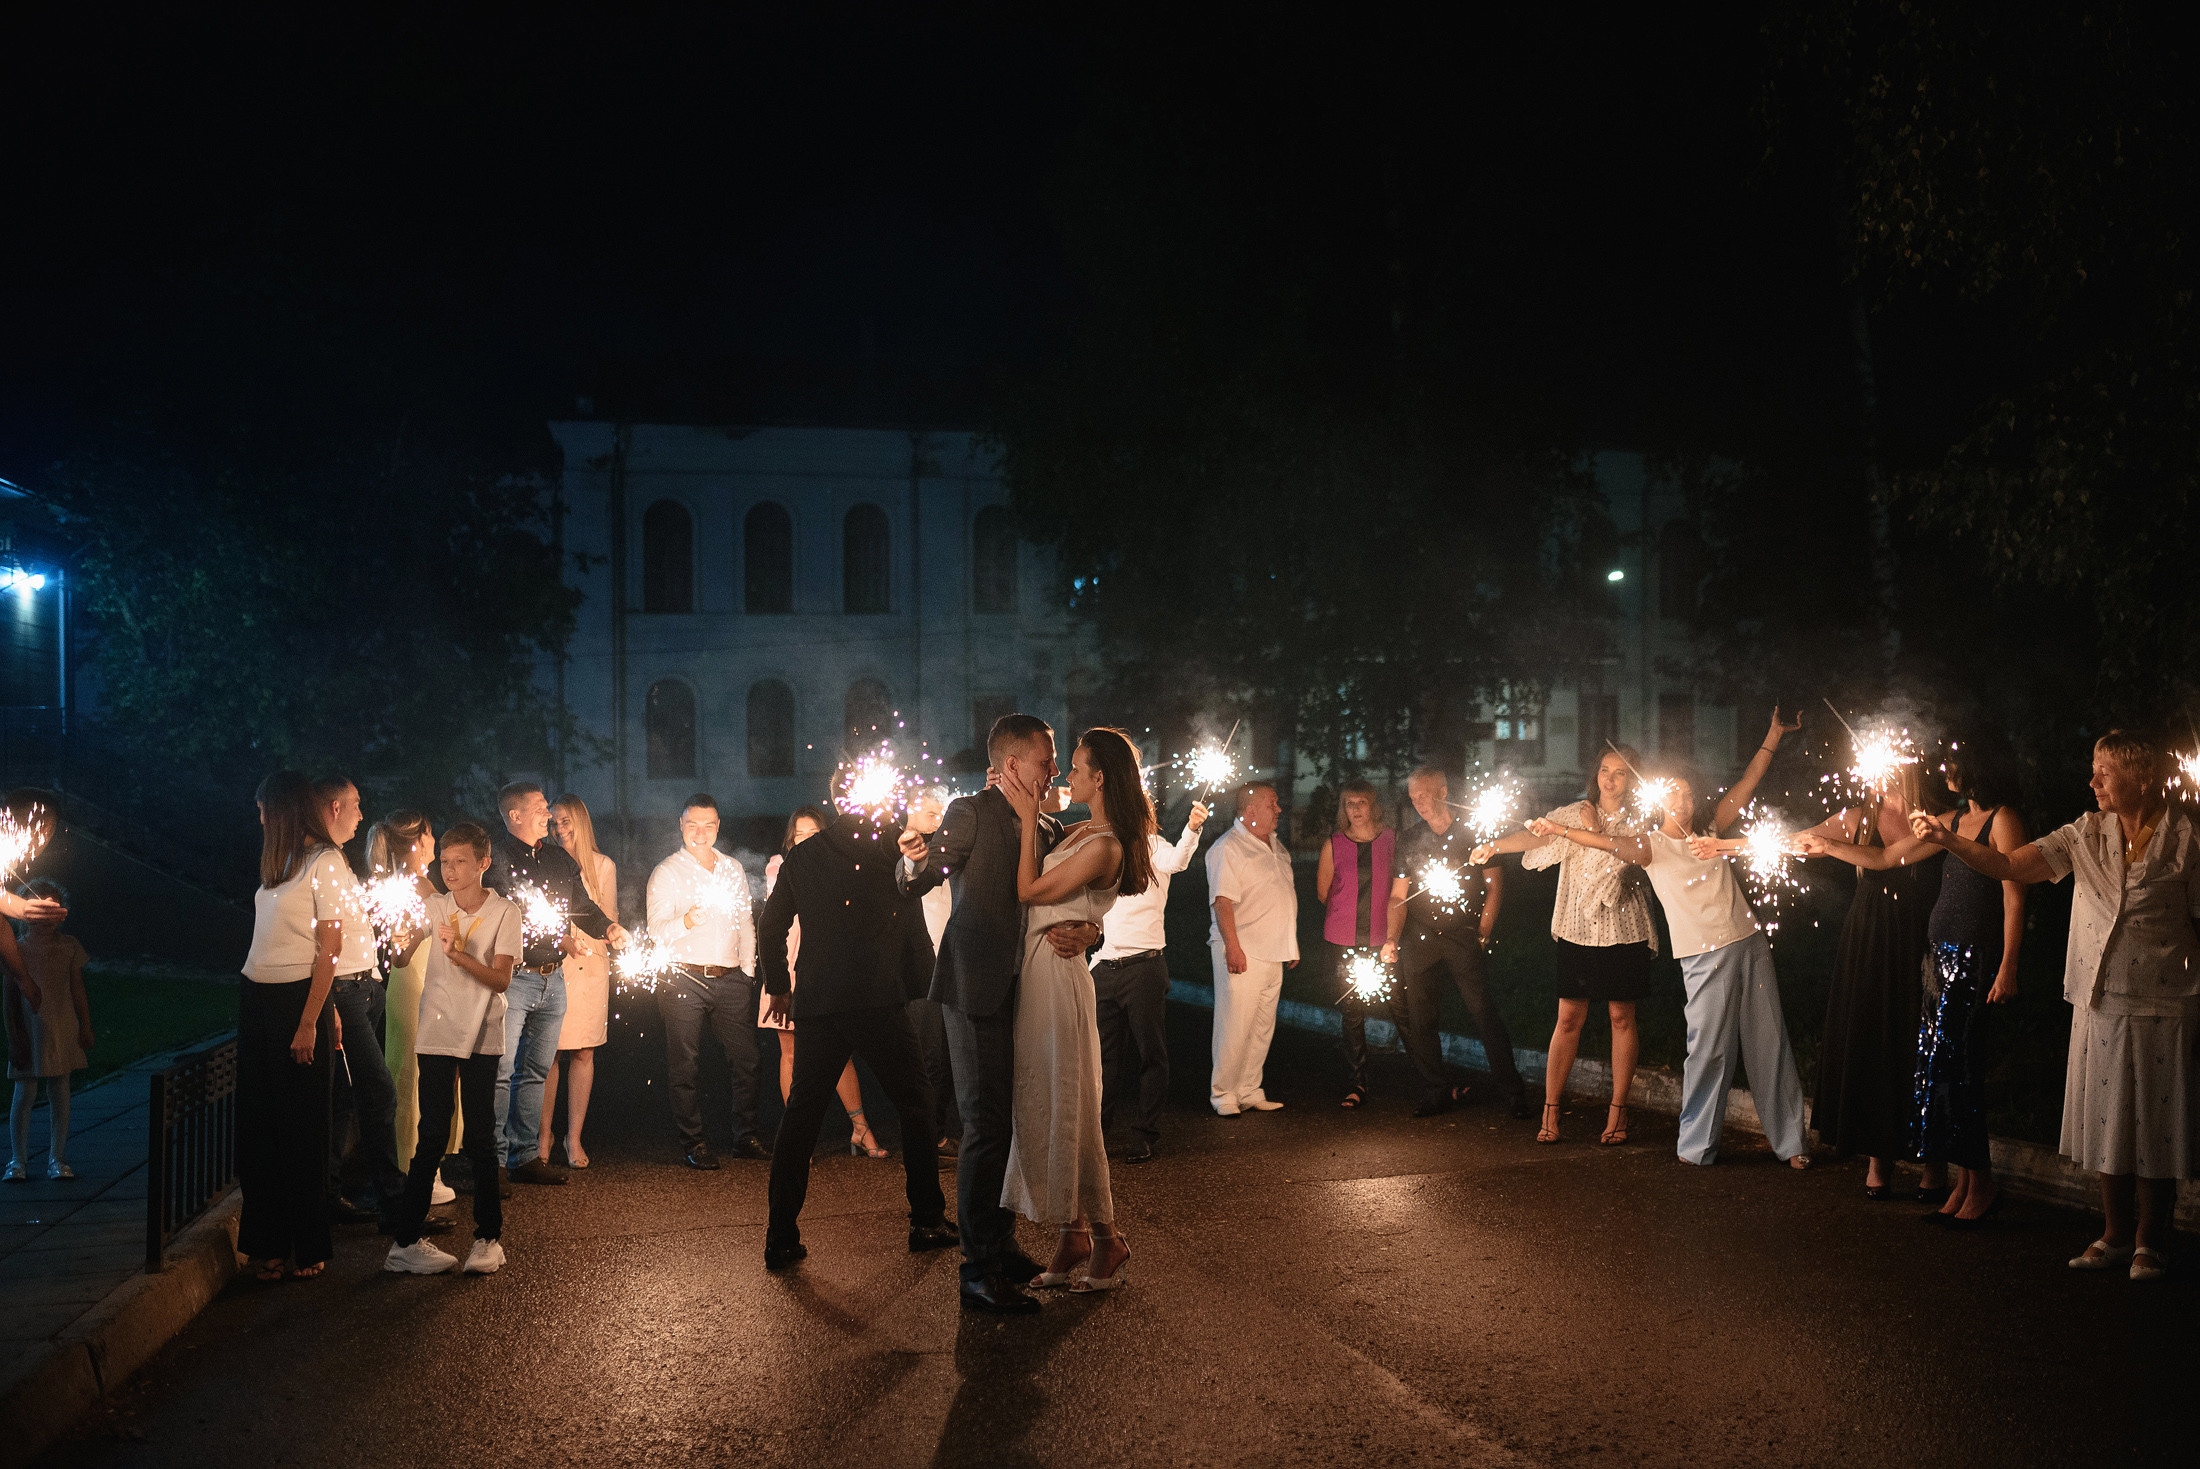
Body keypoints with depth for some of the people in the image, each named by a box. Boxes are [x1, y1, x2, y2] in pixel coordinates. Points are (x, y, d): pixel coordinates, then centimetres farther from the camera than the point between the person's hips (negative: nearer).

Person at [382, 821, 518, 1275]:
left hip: (483, 1038, -1)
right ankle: (405, 1241, 3)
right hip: (437, 1035, 1)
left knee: (481, 1137, 1)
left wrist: (458, 954, -24)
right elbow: (401, 957, 11)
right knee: (432, 1137, -3)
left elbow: (502, 979, -12)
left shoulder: (505, 913, -4)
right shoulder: (434, 907, 3)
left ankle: (488, 1238, 11)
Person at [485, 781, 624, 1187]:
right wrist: (555, 938, -16)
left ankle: (525, 1156, 18)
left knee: (535, 1070, 11)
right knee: (499, 1072, -7)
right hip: (513, 978, -7)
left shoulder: (560, 859, 15)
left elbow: (583, 906, 20)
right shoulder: (497, 858, -6)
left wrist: (607, 927, 1)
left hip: (553, 978, 7)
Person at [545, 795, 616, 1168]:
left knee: (583, 1053, -1)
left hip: (589, 966, 1)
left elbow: (609, 920, 11)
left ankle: (574, 1138, 6)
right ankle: (544, 1138, 6)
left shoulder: (603, 866, 10)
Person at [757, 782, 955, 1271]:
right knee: (915, 1105, 10)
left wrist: (777, 984, 28)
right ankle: (927, 1221, 13)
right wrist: (922, 983, 11)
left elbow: (770, 928, 17)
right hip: (879, 1000, -4)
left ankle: (781, 1237, 5)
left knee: (800, 1117, 8)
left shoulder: (799, 857, 12)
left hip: (816, 1004, 4)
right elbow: (911, 927, 1)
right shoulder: (889, 848, -2)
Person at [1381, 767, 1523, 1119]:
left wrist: (1482, 934, -5)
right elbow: (1398, 897, 12)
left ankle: (1513, 1093, -1)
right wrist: (1392, 939, -2)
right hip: (1419, 943, 4)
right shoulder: (1411, 842, 14)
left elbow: (1494, 886, 4)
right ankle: (1439, 1093, 12)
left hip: (1464, 940, -4)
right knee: (1418, 1023, 1)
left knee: (1484, 1014, -10)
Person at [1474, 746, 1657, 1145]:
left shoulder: (1639, 824, 2)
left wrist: (1595, 831, -12)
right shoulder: (1574, 815, 3)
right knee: (1569, 1018, -1)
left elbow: (1619, 863, -12)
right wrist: (1495, 845, -26)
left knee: (1621, 1017, 4)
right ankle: (1550, 1110, 4)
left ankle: (1617, 1110, 14)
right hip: (1577, 930, 0)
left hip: (1624, 932, 0)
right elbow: (1537, 834, -12)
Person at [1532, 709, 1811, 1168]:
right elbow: (1609, 842, -14)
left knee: (1770, 1043, 7)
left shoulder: (1711, 830, 13)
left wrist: (1774, 734, 15)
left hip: (1751, 944, 4)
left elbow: (1747, 784, 17)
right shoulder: (1651, 844, 2)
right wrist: (1557, 829, -28)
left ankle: (1790, 1140, 15)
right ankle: (1696, 1146, 5)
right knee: (1709, 1048, -7)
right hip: (1705, 955, -4)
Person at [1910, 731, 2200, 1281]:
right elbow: (2010, 866, -2)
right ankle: (2116, 1236, 23)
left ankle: (2150, 1241, 18)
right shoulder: (2087, 833, 3)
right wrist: (1951, 841, -16)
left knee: (2155, 1124, 3)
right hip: (2099, 1004, 4)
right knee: (2107, 1121, 10)